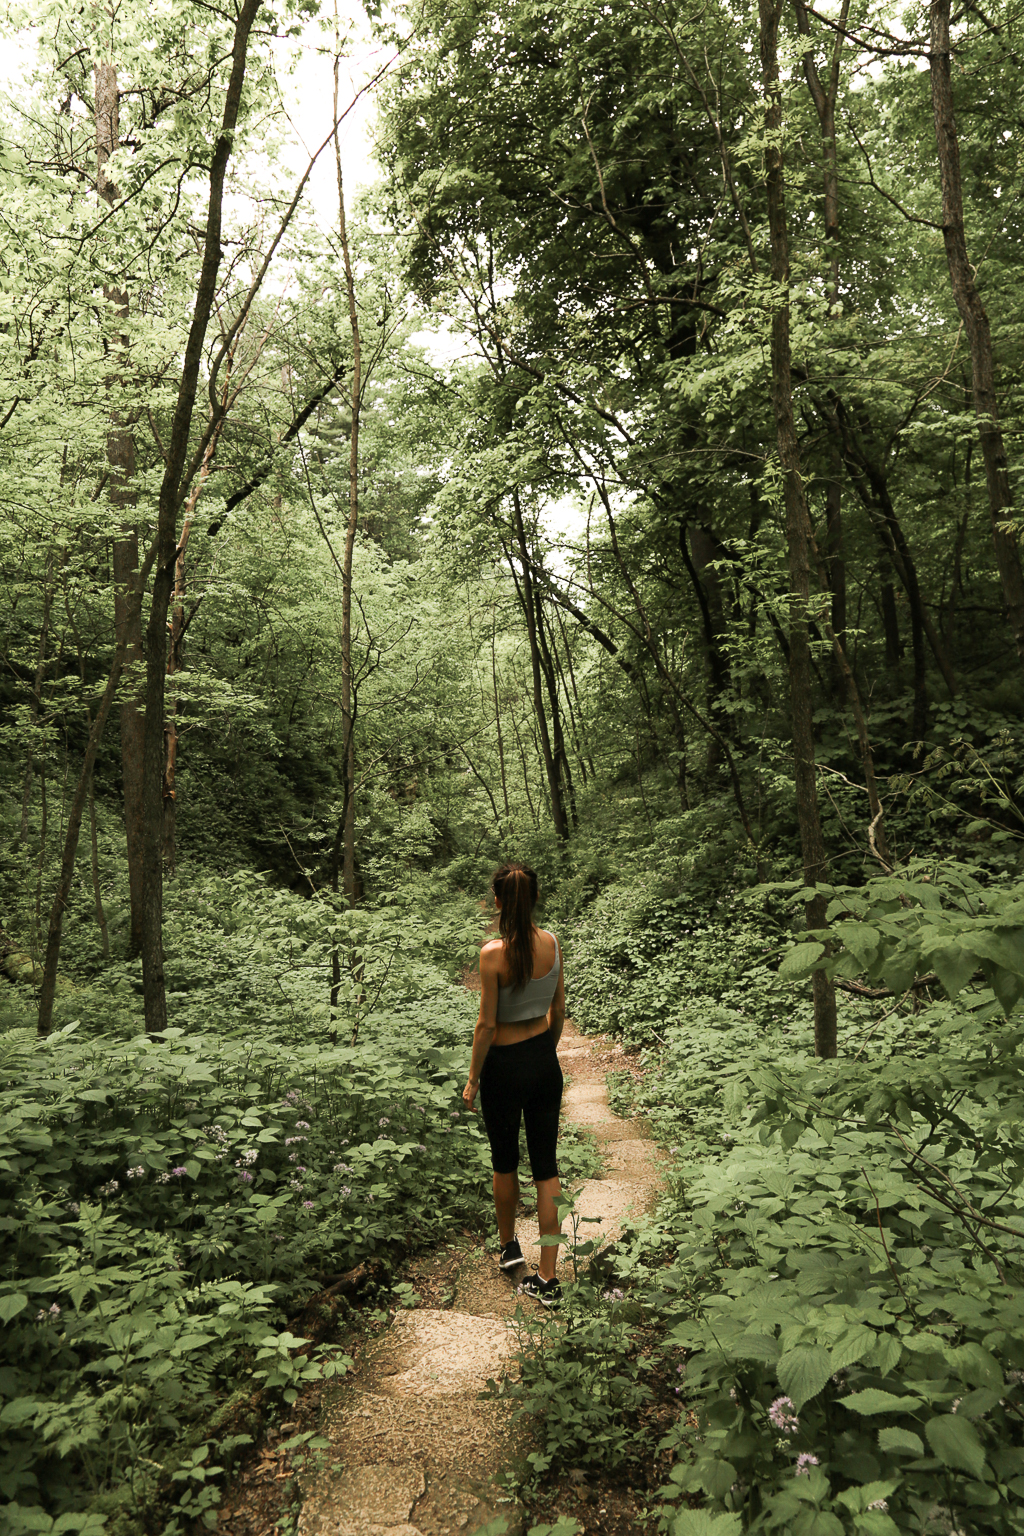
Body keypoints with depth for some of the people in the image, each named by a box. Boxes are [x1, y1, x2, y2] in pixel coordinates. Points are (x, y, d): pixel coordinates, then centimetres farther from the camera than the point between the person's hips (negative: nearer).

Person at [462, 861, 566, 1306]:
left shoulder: (494, 953, -21)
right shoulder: (552, 943, -5)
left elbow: (487, 1024, -16)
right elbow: (559, 1010, 5)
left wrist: (472, 1079, -4)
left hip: (505, 1065, -4)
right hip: (545, 1061, 4)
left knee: (504, 1161, 19)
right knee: (546, 1164, 10)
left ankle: (508, 1246, 40)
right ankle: (548, 1277, 15)